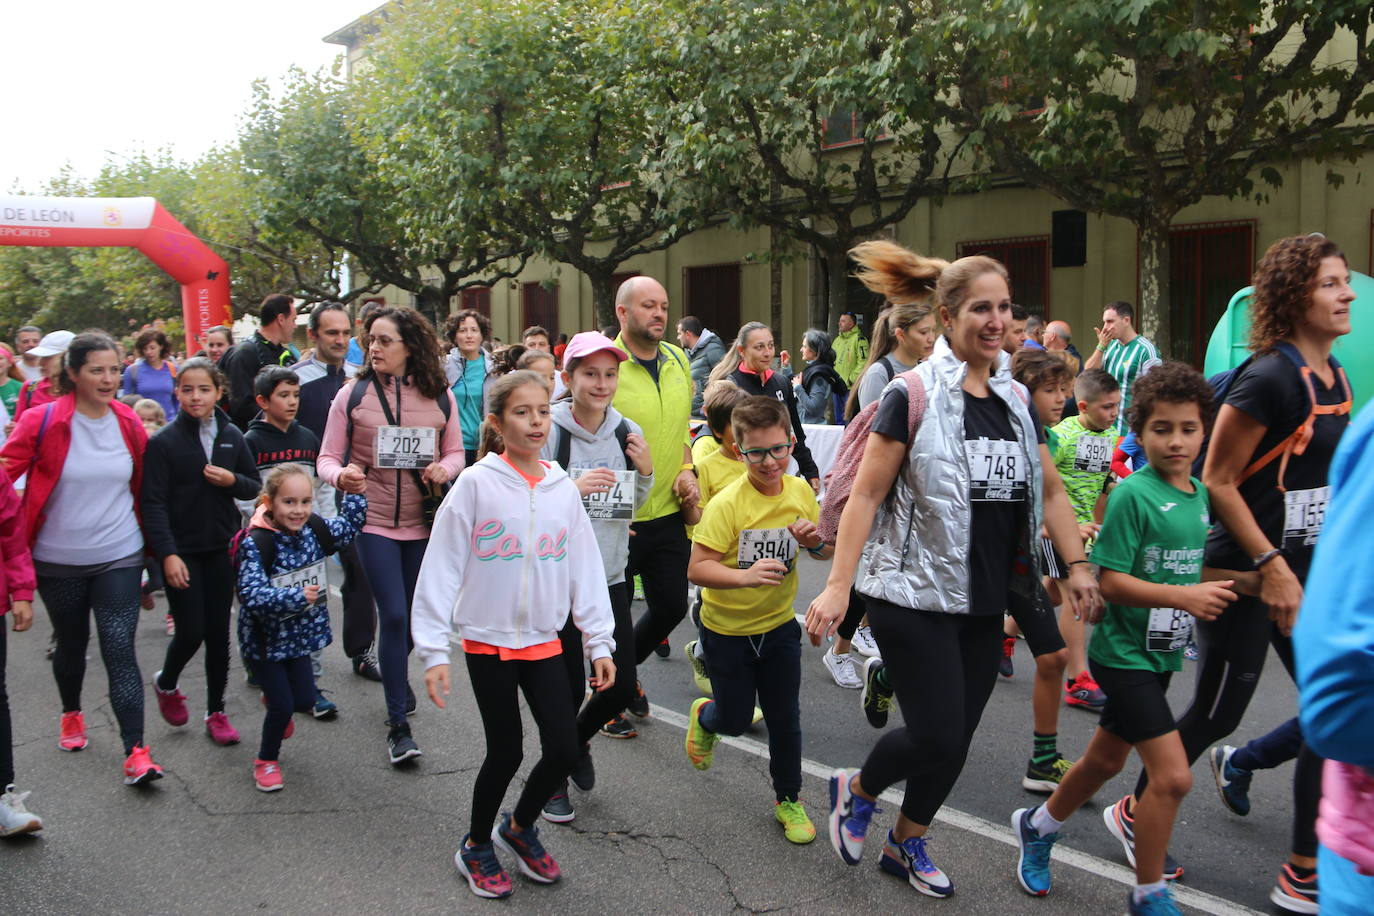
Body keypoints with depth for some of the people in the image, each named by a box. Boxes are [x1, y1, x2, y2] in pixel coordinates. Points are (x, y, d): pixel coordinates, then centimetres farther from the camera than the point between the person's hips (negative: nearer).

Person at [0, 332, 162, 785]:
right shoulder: (42, 421, -10)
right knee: (71, 644, 18)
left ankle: (136, 751, -9)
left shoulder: (129, 423, 0)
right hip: (59, 559, 0)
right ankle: (72, 714, 47)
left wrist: (149, 538, 15)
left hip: (119, 558, 0)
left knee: (120, 649, -8)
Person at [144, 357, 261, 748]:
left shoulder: (232, 436, 4)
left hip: (221, 548, 4)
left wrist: (232, 481, -12)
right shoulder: (163, 441, -8)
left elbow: (255, 486, 10)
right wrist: (167, 554, -18)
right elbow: (153, 503, -11)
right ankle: (166, 683, 28)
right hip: (182, 551, -4)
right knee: (191, 632, -4)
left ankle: (216, 712, 20)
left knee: (219, 632, 8)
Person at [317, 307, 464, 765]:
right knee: (393, 615, -9)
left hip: (423, 521, 3)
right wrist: (340, 475, -23)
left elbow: (455, 452, 9)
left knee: (414, 613, 15)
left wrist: (445, 468, -13)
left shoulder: (439, 396, 1)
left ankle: (396, 675, 47)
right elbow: (328, 457, -1)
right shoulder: (352, 394, -3)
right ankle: (398, 725, 2)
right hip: (373, 520, -2)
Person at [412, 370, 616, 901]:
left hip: (544, 642, 4)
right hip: (488, 642, -4)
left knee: (565, 750, 1)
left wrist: (598, 642, 5)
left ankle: (519, 827, 30)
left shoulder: (563, 489, 1)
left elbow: (585, 569, 6)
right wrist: (434, 649, -13)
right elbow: (441, 567, -10)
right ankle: (476, 845, 31)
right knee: (506, 752, 4)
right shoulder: (477, 484, -11)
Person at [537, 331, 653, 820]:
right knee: (569, 687, 2)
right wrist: (574, 488, -26)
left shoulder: (628, 433, 3)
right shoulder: (549, 431, -12)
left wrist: (645, 472, -5)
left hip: (610, 577, 5)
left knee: (621, 687, 6)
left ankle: (577, 741, 38)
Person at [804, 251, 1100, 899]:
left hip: (985, 600, 6)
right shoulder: (913, 394, -11)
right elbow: (867, 494, -13)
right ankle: (856, 790, 23)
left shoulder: (1016, 398, 8)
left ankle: (907, 843, 34)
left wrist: (1076, 565, 5)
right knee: (936, 736, -7)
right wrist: (837, 586, -19)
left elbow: (1049, 489, 16)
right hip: (915, 595, -6)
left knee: (957, 736, 12)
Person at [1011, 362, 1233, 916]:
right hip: (1124, 653, -8)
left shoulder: (1199, 496, 5)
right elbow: (1110, 581, -20)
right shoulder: (1132, 495, -18)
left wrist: (1209, 592, 2)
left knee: (1105, 761, 21)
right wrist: (1184, 596, -25)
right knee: (1173, 775, -11)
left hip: (1159, 653, 8)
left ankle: (1037, 826, 45)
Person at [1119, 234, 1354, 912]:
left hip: (1301, 566, 8)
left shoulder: (1335, 378, 8)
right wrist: (1270, 567, -19)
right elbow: (1218, 480, -18)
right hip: (1245, 569, -8)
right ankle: (1134, 811, 29)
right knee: (1217, 712, 4)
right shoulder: (1270, 378, -19)